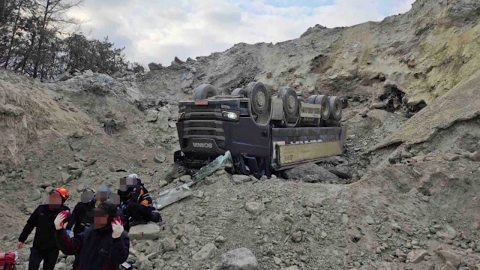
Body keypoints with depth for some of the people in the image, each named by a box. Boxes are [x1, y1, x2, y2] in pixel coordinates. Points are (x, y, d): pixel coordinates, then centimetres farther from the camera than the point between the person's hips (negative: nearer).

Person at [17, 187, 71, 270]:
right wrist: (21, 239, 9)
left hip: (52, 249, -2)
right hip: (37, 247, 2)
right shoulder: (41, 209, -3)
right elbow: (30, 224, 6)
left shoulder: (63, 211, -10)